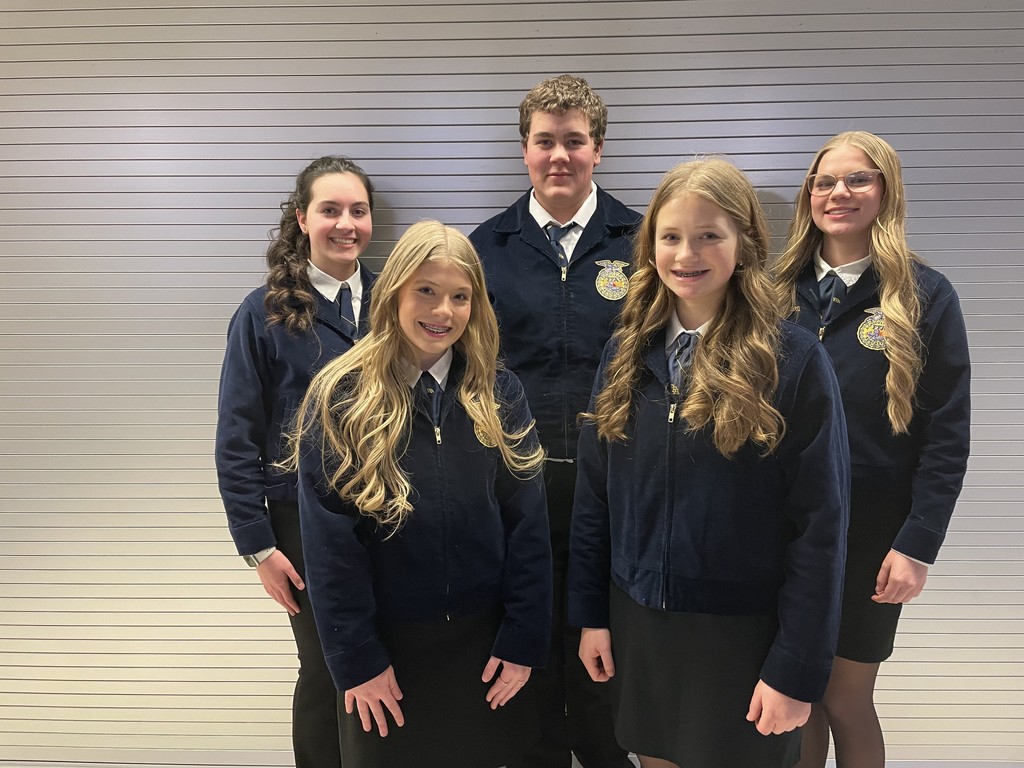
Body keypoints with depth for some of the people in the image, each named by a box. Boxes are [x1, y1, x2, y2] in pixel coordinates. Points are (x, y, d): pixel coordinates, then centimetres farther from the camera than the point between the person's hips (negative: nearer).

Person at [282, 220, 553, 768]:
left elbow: (528, 524, -2)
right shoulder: (338, 396, -8)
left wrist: (523, 641, -5)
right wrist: (355, 658, -9)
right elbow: (329, 541, -9)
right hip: (385, 645, -1)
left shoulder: (500, 395, -2)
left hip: (482, 640, 2)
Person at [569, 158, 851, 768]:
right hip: (639, 623, 4)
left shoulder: (794, 360, -13)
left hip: (745, 632, -4)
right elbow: (594, 494, 5)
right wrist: (591, 614, 5)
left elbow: (820, 525, -13)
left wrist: (796, 670, -12)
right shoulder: (627, 354, 1)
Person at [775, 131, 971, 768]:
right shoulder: (784, 292, 4)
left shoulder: (925, 297, -5)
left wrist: (918, 546, -13)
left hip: (869, 536, -3)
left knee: (845, 698, 10)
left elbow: (947, 436, -7)